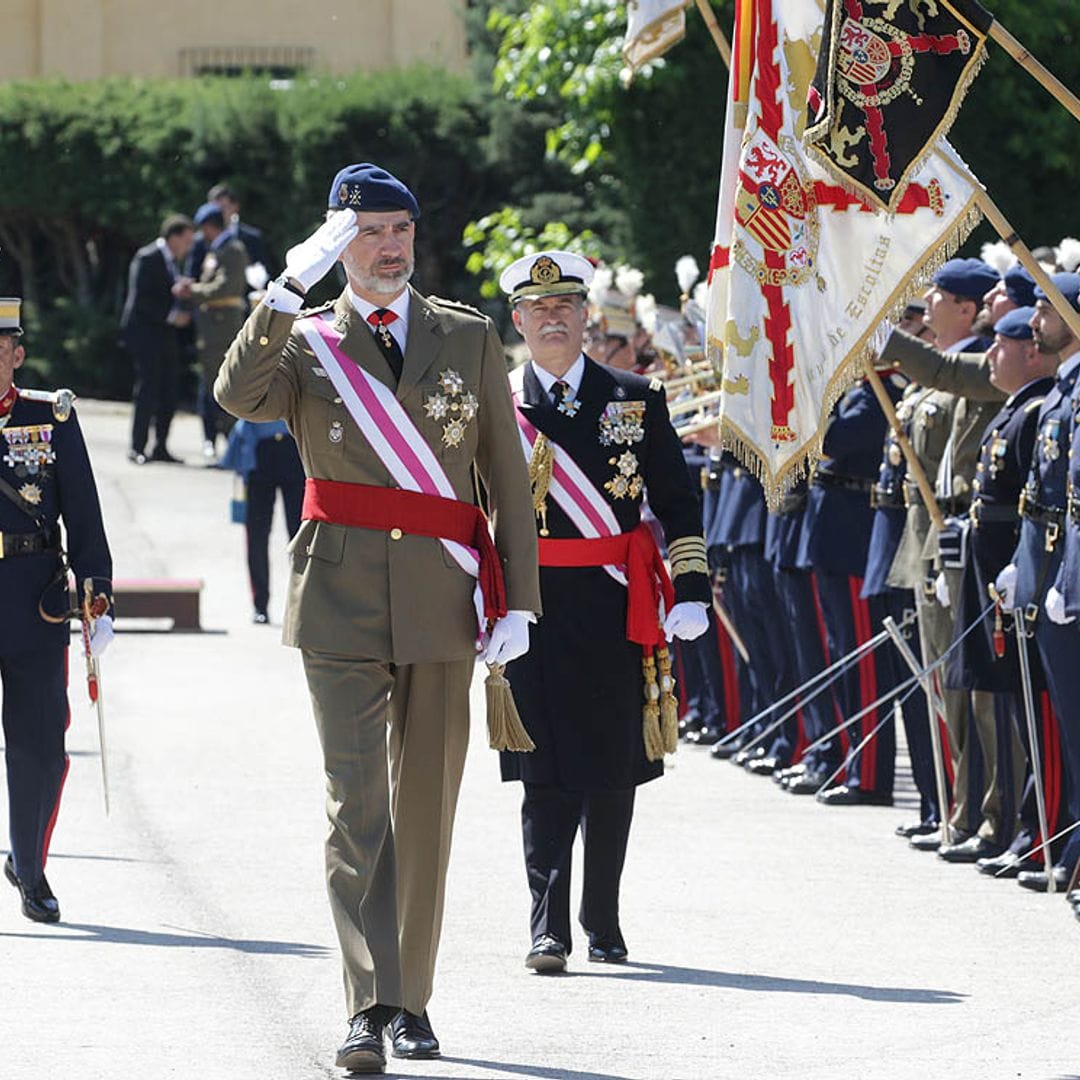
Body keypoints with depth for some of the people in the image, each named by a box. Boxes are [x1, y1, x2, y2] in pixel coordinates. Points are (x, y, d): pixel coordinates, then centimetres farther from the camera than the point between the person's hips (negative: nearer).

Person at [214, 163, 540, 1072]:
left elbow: (508, 476, 8)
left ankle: (411, 1004, 16)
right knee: (356, 806, -11)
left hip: (442, 600, 2)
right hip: (341, 597, -2)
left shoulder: (470, 338, 10)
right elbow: (239, 395, -16)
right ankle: (371, 1006, -16)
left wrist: (518, 600, 1)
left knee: (426, 807, 6)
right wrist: (289, 287, -23)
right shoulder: (305, 343, 6)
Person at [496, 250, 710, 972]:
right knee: (546, 773, -6)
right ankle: (549, 929, -7)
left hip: (616, 607, 1)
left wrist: (691, 590, 0)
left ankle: (604, 924, 17)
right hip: (532, 608, -1)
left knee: (614, 772, 6)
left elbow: (679, 501, 9)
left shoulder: (637, 400, 8)